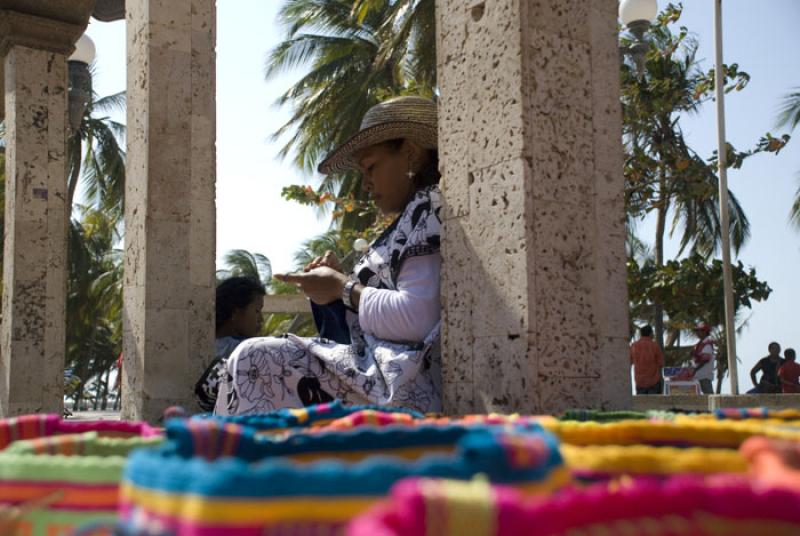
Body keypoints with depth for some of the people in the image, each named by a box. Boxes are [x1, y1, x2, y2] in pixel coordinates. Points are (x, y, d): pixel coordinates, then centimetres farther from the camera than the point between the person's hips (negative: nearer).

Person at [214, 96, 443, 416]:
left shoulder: (430, 209, -7)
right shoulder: (415, 216, 23)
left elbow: (417, 319, -20)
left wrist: (344, 289, -7)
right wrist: (342, 279, 9)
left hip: (403, 391, -10)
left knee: (255, 360, -13)